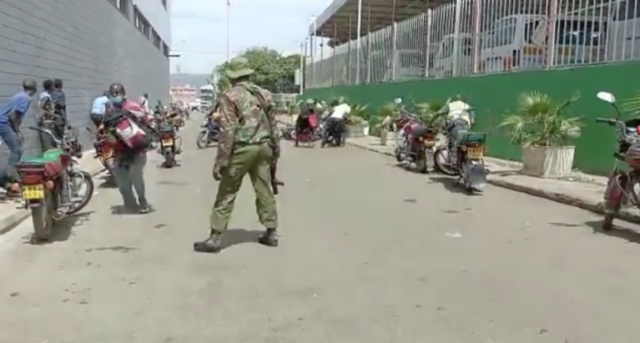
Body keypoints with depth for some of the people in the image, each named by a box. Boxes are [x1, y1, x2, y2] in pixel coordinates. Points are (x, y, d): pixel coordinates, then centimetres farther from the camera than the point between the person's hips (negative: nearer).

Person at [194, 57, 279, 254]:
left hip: (241, 149, -6)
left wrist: (221, 160, -13)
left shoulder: (230, 97, -8)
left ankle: (215, 238, 5)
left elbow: (228, 131, -14)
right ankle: (271, 233, 19)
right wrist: (275, 148, 27)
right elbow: (272, 124, 16)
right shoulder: (263, 94, 11)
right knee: (264, 190, 13)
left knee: (226, 194, 1)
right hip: (263, 147, 6)